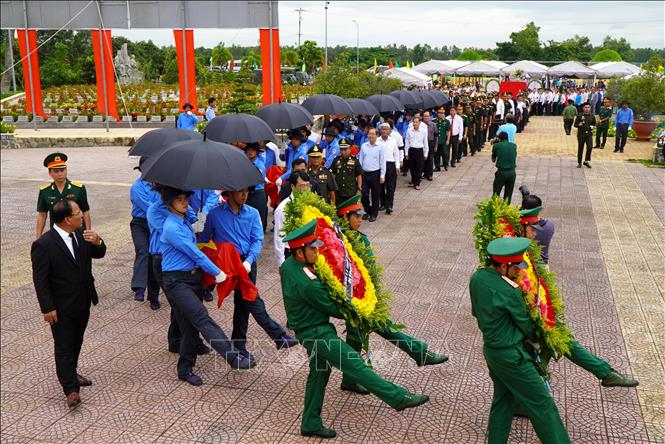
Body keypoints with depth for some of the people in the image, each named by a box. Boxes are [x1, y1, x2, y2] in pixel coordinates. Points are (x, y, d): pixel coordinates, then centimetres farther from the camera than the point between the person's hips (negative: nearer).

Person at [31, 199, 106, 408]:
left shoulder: (80, 234, -2)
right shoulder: (44, 245, -21)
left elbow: (99, 254, 9)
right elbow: (40, 280, -17)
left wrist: (98, 243, -15)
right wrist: (48, 308, -16)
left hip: (83, 303, 7)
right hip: (61, 308, -7)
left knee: (76, 342, 21)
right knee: (64, 346, 2)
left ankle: (71, 373, 41)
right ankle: (70, 389, 9)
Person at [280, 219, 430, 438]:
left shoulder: (287, 265, -3)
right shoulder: (308, 284, -30)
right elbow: (333, 309, -18)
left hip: (309, 331, 10)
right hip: (317, 333, -10)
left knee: (319, 373, 19)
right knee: (355, 365, -6)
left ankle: (311, 424, 27)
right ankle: (398, 397, -1)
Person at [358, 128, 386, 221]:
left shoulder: (380, 147, -5)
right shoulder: (364, 146, 5)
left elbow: (382, 162, -3)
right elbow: (360, 160, 11)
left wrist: (382, 176, -6)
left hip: (375, 174, -3)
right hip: (365, 173, 3)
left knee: (375, 195, 6)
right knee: (364, 194, 3)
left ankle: (374, 214, 20)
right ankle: (367, 211, 25)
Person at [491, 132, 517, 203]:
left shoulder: (496, 145, 4)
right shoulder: (514, 146, 11)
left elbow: (493, 160, 16)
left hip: (501, 172, -2)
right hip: (512, 172, 3)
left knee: (496, 194, 7)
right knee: (508, 195, 11)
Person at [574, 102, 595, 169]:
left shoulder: (592, 116, 7)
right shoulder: (579, 116, -1)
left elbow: (594, 123, 20)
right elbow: (575, 124, 1)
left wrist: (593, 126, -1)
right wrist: (579, 125, -19)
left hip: (589, 134, 1)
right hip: (581, 134, -1)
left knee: (589, 147, -14)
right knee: (580, 149, 5)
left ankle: (587, 161, 1)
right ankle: (579, 163, 16)